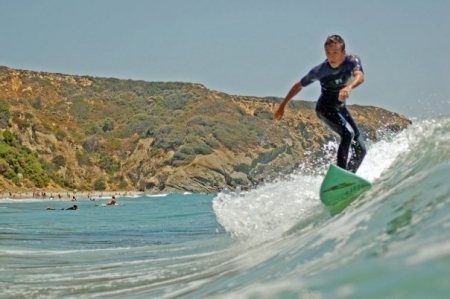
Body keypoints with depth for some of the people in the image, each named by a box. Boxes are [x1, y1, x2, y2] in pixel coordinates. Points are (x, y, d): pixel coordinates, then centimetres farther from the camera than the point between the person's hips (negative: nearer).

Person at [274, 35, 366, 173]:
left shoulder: (352, 61, -19)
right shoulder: (320, 71, -21)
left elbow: (359, 76, -41)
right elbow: (298, 86, -7)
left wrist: (349, 87, -64)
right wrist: (282, 106, -1)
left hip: (341, 107, 5)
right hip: (325, 108, -5)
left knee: (360, 149, 3)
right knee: (348, 133, -31)